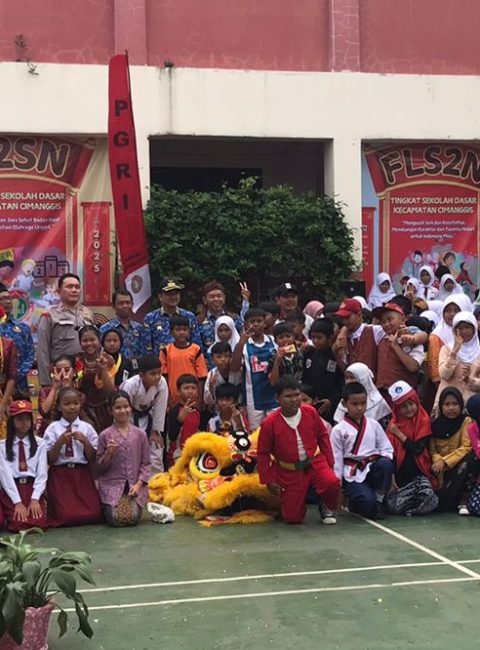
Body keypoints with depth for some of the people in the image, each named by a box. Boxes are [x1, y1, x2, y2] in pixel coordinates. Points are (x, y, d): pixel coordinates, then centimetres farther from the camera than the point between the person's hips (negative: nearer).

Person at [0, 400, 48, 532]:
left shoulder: (40, 443, 6)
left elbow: (42, 473, 1)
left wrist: (35, 499, -13)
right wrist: (17, 502, -15)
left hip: (33, 488, 1)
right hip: (12, 491, -1)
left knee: (39, 524, -21)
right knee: (18, 525, -22)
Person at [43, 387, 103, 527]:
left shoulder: (87, 428, 2)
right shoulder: (53, 429, -2)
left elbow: (92, 459, 1)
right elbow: (49, 460, -6)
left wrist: (85, 441, -14)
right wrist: (60, 442, -19)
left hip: (82, 475, 2)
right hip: (59, 476, -2)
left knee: (93, 515, -7)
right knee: (66, 517, -8)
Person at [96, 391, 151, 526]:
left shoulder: (140, 434, 3)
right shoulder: (105, 435, -1)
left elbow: (146, 463, 5)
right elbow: (99, 467, 2)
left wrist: (138, 484, -7)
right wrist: (108, 454, -16)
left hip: (135, 485, 1)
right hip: (112, 485, -1)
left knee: (133, 518, -20)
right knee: (115, 519, -19)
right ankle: (105, 507, 15)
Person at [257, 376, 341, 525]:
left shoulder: (310, 412, -7)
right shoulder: (269, 423, -15)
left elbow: (322, 436, 8)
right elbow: (263, 453, -5)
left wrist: (329, 461, 5)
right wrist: (268, 480, -6)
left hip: (315, 462, 1)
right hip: (289, 472, -1)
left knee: (332, 483, -30)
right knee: (293, 518, -2)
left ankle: (329, 510, 3)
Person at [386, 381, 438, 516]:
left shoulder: (423, 421, 1)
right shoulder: (394, 424, 6)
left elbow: (418, 449, -9)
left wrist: (399, 434, -5)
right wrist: (391, 479, -7)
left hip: (419, 473, -1)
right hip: (400, 475, 1)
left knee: (427, 495, -31)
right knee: (396, 506, -23)